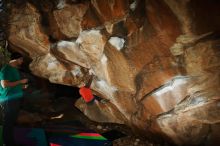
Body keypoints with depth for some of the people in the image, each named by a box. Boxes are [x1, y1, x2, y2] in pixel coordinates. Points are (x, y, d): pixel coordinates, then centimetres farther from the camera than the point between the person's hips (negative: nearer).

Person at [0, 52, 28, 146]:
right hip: (8, 100, -9)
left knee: (12, 122, 15)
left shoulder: (15, 69, 14)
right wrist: (20, 81, -16)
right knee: (8, 123, 0)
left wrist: (22, 86, 10)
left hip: (15, 99, 9)